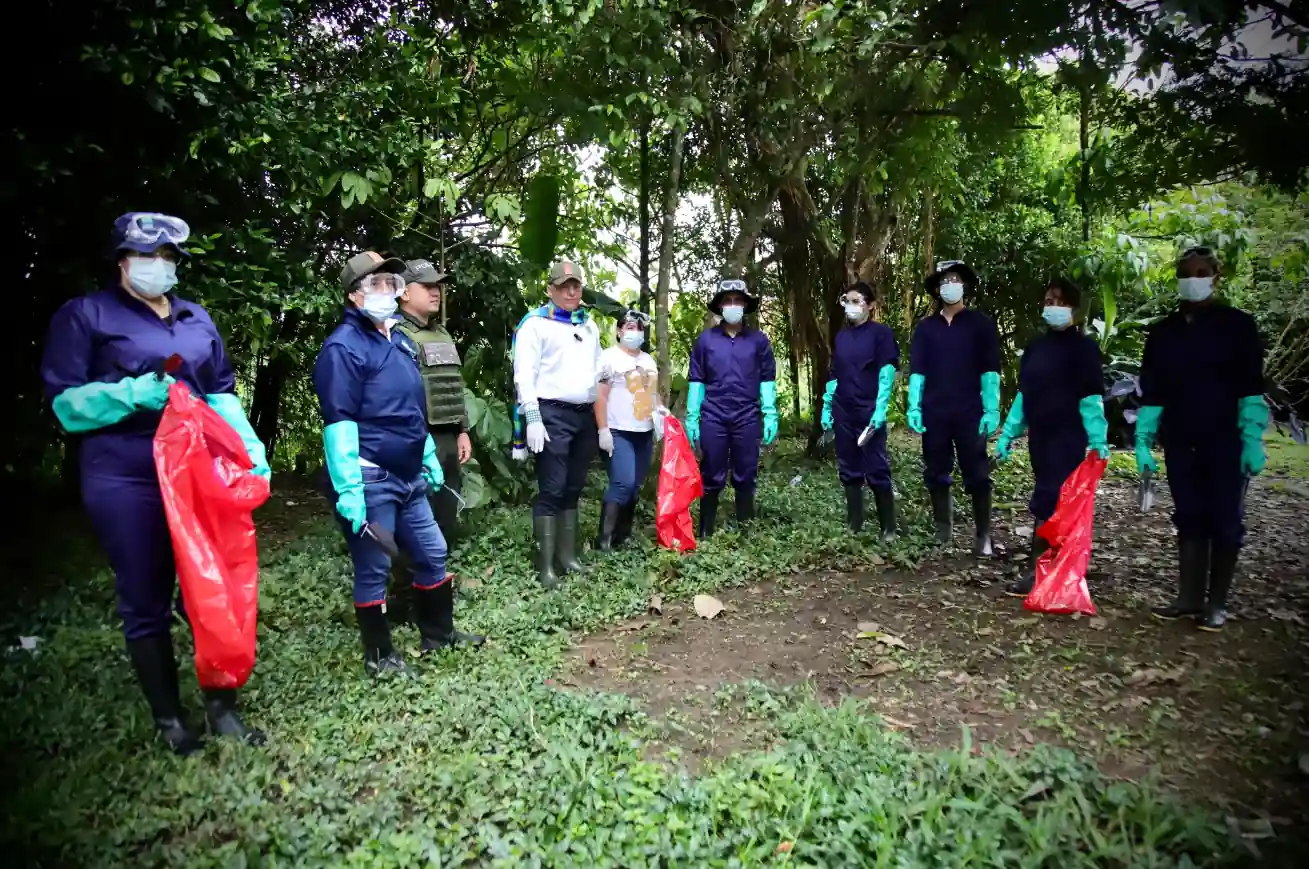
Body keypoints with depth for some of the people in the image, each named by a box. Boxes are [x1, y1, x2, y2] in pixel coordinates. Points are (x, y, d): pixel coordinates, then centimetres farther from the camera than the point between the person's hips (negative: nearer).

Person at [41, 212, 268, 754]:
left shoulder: (197, 318, 15)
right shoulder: (84, 315, 1)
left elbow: (222, 394, 18)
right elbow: (65, 403, -2)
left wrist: (251, 449, 3)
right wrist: (132, 393, -19)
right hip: (127, 481, -4)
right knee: (146, 602, 5)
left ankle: (221, 707, 21)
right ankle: (169, 719, 20)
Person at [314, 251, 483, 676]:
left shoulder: (398, 341, 15)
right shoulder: (343, 347, -13)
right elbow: (339, 422, -19)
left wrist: (430, 458, 23)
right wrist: (348, 489, -24)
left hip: (408, 478, 9)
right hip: (371, 480, -9)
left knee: (433, 554, 15)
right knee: (373, 570, 4)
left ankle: (438, 632, 33)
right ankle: (379, 655, 20)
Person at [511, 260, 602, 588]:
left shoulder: (590, 326, 18)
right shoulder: (536, 323, -2)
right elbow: (525, 375, -10)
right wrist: (533, 418, -18)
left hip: (585, 415, 6)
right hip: (552, 415, -6)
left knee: (573, 489, 11)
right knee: (552, 490, -7)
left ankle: (568, 555, 19)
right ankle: (546, 565, -3)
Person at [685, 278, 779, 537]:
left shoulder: (758, 340, 6)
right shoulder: (706, 339, 5)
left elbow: (767, 380, 6)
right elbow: (696, 380, 6)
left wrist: (771, 416, -2)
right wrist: (691, 417, 1)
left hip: (747, 418, 0)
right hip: (713, 418, 0)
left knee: (745, 478, 7)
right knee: (711, 478, 5)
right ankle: (705, 532, 14)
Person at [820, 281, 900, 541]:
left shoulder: (881, 333, -2)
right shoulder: (841, 336, 13)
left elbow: (887, 373, -8)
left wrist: (880, 408, -17)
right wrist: (826, 407, 11)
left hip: (869, 412, -5)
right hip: (843, 413, 5)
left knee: (876, 470, -4)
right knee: (849, 470, 8)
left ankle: (888, 528, 5)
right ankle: (854, 524, 17)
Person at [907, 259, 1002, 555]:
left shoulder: (981, 324, 5)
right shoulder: (925, 328, 10)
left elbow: (989, 371, -1)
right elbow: (917, 371, 6)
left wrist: (991, 410, -10)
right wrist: (913, 407, -5)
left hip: (970, 412, -2)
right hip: (934, 413, 2)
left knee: (977, 475, 0)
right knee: (936, 475, 7)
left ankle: (983, 536, 8)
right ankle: (942, 533, 17)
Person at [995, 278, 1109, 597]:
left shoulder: (1083, 347, -4)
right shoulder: (1035, 348, 14)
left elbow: (1091, 398, -10)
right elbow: (1024, 394, 17)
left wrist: (1098, 441, -16)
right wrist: (1007, 434, 14)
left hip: (1068, 438, -6)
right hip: (1039, 437, 6)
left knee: (1047, 502, -11)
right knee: (1059, 503, 12)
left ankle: (1034, 572, -8)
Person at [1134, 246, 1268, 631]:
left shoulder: (1237, 325, -2)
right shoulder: (1163, 331, 7)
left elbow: (1251, 388, -5)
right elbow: (1152, 392, 7)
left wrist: (1253, 441, -12)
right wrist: (1143, 441, 1)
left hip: (1225, 442, -3)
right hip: (1180, 444, 3)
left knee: (1224, 521, 3)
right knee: (1189, 519, 8)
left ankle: (1216, 602, 13)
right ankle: (1189, 598, 15)